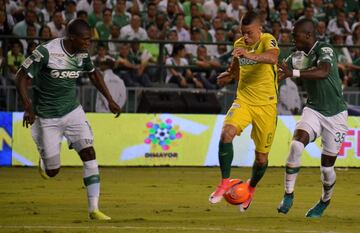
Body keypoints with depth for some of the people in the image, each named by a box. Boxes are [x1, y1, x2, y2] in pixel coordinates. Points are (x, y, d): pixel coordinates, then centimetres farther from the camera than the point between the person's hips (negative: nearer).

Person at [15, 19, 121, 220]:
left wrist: (110, 100, 12)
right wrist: (28, 107, -28)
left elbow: (94, 74, 17)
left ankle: (94, 209, -11)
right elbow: (22, 77, -17)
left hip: (73, 112, 4)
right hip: (47, 118, -4)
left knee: (89, 153, -12)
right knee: (52, 171, -1)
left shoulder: (83, 54, -3)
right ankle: (44, 159, 38)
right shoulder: (46, 52, -22)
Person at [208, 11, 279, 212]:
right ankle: (225, 182, -17)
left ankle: (251, 187, 35)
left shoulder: (267, 41, -12)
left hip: (266, 105, -4)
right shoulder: (239, 44, 6)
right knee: (227, 133, -27)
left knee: (261, 157, 4)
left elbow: (272, 58, -36)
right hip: (243, 101, 4)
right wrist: (230, 75, 2)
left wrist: (250, 55, -52)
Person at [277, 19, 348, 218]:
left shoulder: (325, 50, -20)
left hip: (335, 114, -4)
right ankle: (288, 195, -15)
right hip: (313, 110, 5)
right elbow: (279, 72, 13)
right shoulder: (298, 56, 1)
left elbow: (324, 72, -40)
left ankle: (325, 201, 33)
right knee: (296, 145, -23)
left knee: (327, 166, 4)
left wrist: (294, 73, -48)